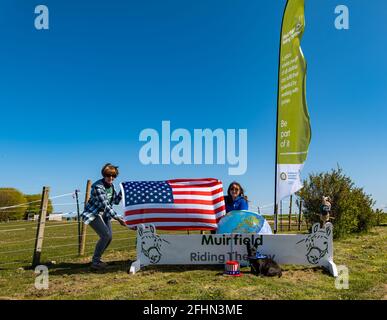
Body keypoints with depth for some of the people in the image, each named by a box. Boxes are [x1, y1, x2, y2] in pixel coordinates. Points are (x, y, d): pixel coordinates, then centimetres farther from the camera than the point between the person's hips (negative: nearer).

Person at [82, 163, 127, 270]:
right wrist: (118, 219, -35)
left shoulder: (111, 186, -1)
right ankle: (95, 262, -7)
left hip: (104, 214, 8)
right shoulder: (98, 187, -26)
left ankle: (96, 259, 23)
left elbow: (116, 201, 6)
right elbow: (105, 205, -31)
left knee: (109, 237, 4)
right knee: (105, 235, -20)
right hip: (92, 214, -8)